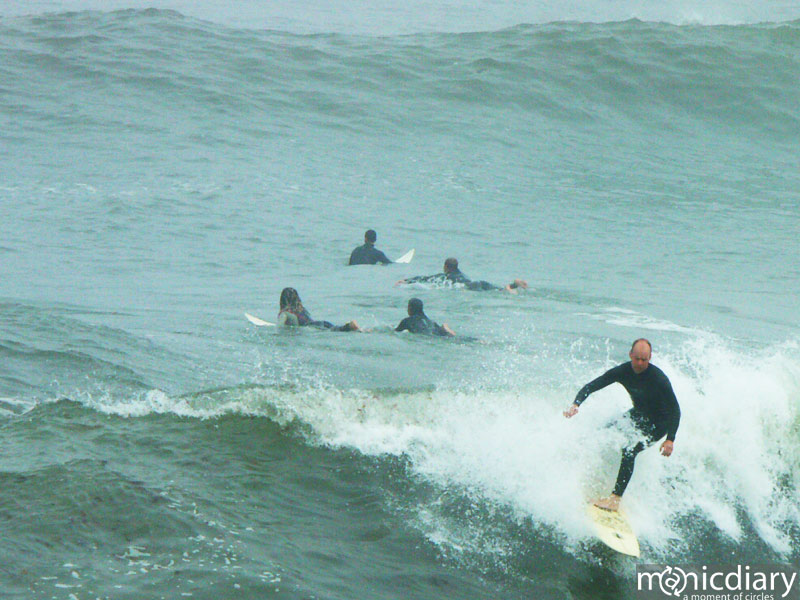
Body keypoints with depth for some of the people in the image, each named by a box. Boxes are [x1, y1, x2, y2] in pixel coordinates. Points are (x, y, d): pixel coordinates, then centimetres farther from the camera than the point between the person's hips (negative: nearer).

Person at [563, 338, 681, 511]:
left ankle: (616, 497, -26)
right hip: (638, 415, 7)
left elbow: (675, 410, -26)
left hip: (658, 424, -7)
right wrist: (576, 404, -32)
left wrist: (670, 439, -35)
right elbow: (590, 387, -13)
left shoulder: (659, 379, -30)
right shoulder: (623, 371, -16)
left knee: (629, 451, -26)